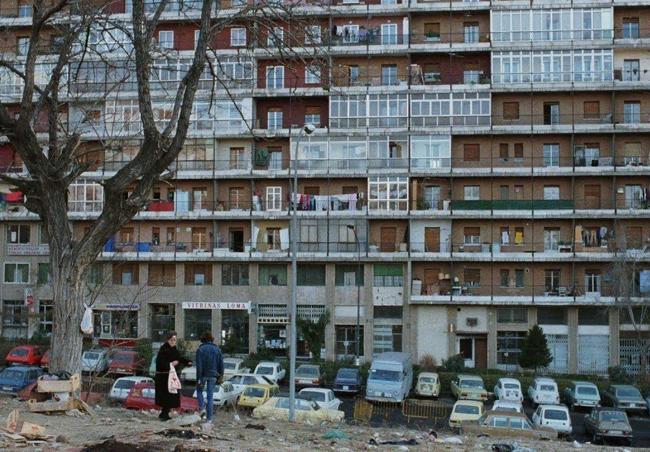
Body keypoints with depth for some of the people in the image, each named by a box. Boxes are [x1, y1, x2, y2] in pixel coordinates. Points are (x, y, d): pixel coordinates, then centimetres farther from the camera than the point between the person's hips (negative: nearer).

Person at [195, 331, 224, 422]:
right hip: (213, 376, 3)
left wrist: (198, 379, -12)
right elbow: (221, 364, 4)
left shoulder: (200, 349, -9)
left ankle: (202, 408, 3)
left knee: (199, 391, 22)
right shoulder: (217, 349, 3)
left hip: (203, 375, -3)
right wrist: (220, 376, 13)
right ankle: (209, 418, 7)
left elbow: (199, 366, -13)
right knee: (210, 395, 7)